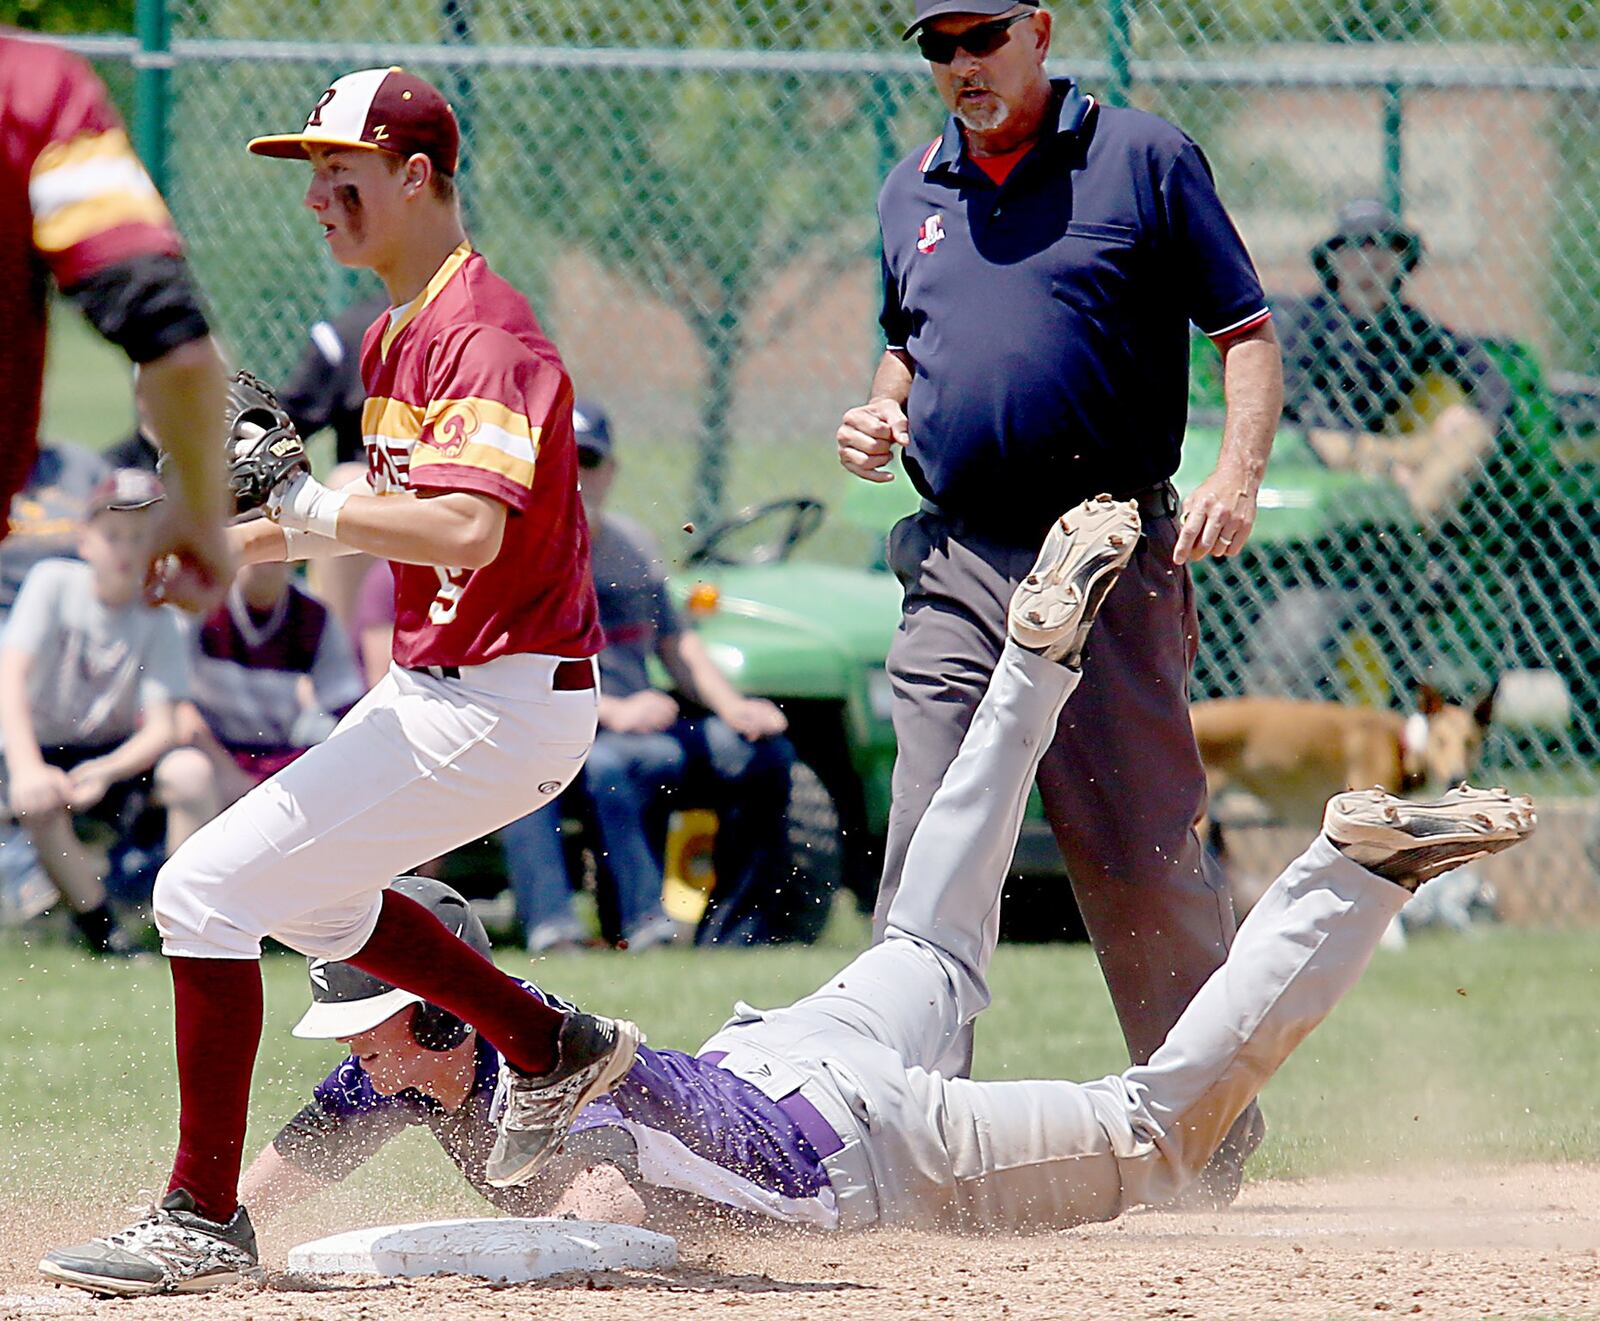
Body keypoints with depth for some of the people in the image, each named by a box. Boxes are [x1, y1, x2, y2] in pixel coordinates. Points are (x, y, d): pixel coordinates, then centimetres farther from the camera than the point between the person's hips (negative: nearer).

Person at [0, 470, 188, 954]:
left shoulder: (157, 619, -6)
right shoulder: (54, 583, -10)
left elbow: (161, 728, -16)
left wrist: (107, 770, -37)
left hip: (115, 750, 2)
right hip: (41, 749, -2)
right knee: (39, 804, -35)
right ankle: (102, 929, -20)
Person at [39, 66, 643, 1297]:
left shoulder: (482, 337, -20)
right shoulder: (396, 337, 13)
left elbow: (469, 529, -32)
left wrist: (303, 503, -26)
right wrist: (232, 545, 13)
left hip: (496, 706, -11)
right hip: (435, 688, 11)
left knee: (207, 887, -13)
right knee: (307, 895, 29)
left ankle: (205, 1219, -8)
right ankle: (554, 1050, 36)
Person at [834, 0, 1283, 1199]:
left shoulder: (1144, 160, 0)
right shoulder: (913, 194, 15)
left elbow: (1248, 333, -1)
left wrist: (1238, 473, -17)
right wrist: (881, 412, 6)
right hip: (956, 570, 4)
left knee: (1145, 863, 0)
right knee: (927, 861, -6)